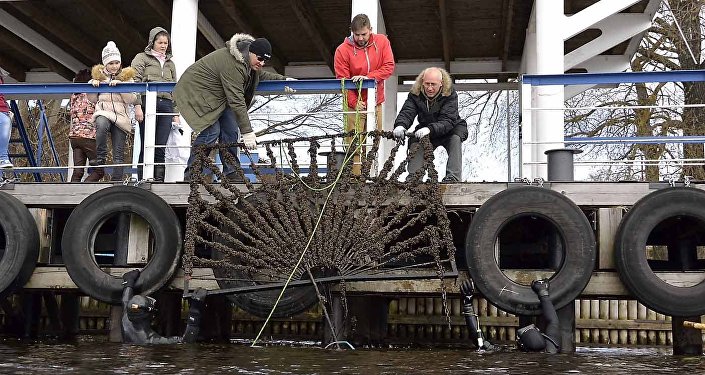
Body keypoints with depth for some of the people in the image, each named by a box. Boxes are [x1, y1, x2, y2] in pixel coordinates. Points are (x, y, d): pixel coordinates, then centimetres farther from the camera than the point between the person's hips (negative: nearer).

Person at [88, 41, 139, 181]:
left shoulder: (126, 77, 11)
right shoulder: (99, 76, 16)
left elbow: (132, 99, -1)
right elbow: (93, 99, 17)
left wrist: (120, 85, -13)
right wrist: (92, 85, 0)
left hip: (121, 117, 0)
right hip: (103, 113, 0)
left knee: (119, 156, -4)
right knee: (102, 125, -39)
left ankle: (116, 181, 2)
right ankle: (101, 158, -28)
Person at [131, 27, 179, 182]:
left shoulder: (170, 63, 25)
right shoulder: (142, 58, 11)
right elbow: (135, 82, 1)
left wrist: (176, 113, 15)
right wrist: (137, 105, -12)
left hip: (166, 105, 4)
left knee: (160, 147, -3)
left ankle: (159, 180, -3)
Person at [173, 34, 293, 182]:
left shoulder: (248, 61, -2)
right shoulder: (232, 64, -33)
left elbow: (261, 75, 21)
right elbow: (237, 101, -34)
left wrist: (283, 79, 7)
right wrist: (247, 132, -32)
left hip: (216, 96, 10)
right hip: (196, 91, -10)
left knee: (230, 131, -1)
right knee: (211, 131, -20)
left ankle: (231, 173, 5)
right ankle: (191, 174, -11)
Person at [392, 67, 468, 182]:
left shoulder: (450, 94, -24)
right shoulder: (415, 94, -12)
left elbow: (448, 121, -35)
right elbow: (406, 112, -24)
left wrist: (430, 129, -54)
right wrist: (400, 125, -49)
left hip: (449, 130, -3)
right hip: (425, 131, 4)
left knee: (456, 138, -32)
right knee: (415, 142, -22)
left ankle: (453, 177, -34)